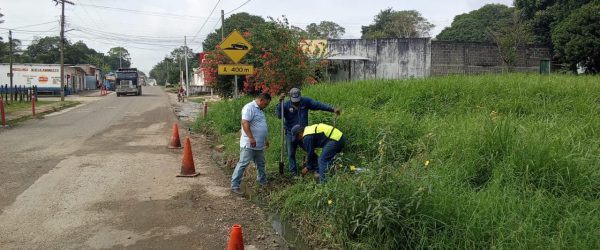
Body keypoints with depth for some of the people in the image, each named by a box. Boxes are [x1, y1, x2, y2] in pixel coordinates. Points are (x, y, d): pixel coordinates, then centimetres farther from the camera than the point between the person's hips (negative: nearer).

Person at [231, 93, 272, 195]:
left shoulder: (259, 109, 18)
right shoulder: (249, 108, -14)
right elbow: (245, 123, -25)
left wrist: (265, 139, 29)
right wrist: (251, 138, -30)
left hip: (259, 144, 10)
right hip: (249, 144, -10)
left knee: (261, 164, 19)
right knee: (243, 164, -8)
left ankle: (263, 181, 34)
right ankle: (235, 185, -4)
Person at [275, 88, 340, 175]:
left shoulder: (306, 101, -7)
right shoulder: (286, 105, -12)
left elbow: (319, 105, -9)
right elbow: (279, 115, -26)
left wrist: (332, 109, -14)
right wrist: (280, 102, -36)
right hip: (291, 133, -1)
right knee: (291, 153, 7)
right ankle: (293, 172, 21)